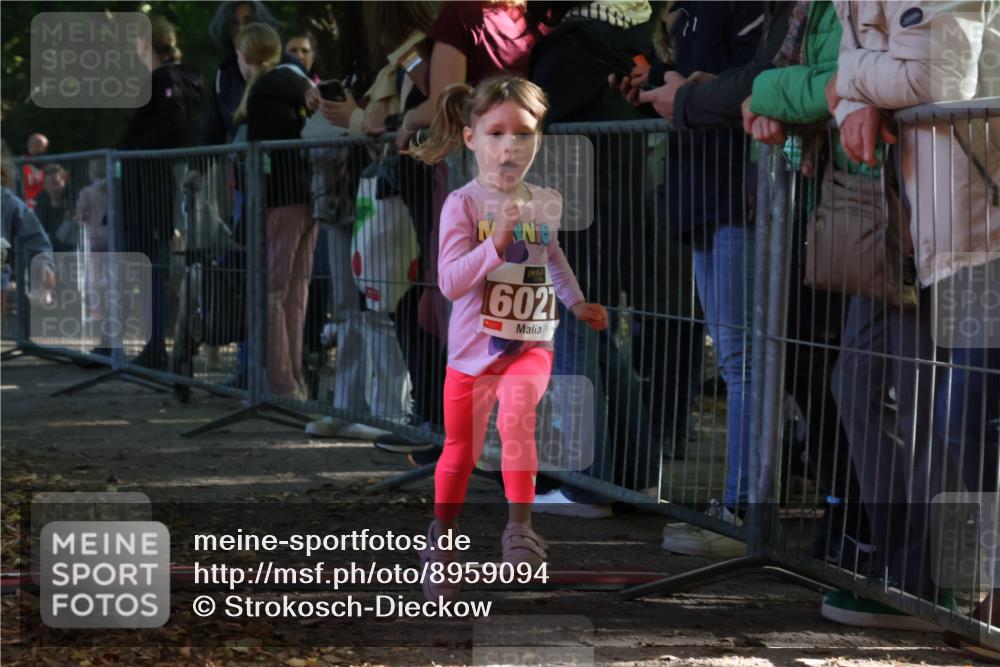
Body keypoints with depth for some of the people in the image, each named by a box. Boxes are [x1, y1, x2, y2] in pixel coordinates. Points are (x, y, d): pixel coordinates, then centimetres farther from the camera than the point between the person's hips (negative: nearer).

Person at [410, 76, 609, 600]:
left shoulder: (547, 203, 1)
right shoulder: (463, 204, -14)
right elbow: (449, 282, -24)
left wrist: (577, 303, 23)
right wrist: (496, 243, -33)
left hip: (529, 345, 2)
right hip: (472, 350, -2)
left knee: (516, 413, -29)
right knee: (460, 452, 12)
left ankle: (520, 526, -20)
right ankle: (440, 542, 34)